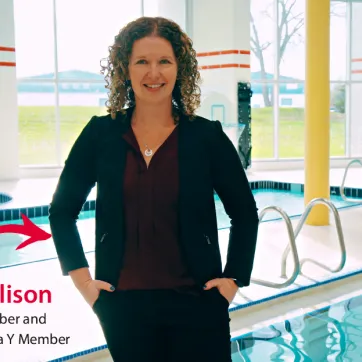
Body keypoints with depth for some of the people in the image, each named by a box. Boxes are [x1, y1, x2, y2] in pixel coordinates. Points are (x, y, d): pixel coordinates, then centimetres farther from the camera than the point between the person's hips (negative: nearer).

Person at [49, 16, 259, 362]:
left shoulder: (207, 135, -4)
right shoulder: (100, 134, -1)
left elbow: (245, 215, 5)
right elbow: (62, 210, 7)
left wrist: (232, 279, 0)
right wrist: (82, 279, 1)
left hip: (195, 301, -1)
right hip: (122, 304, 2)